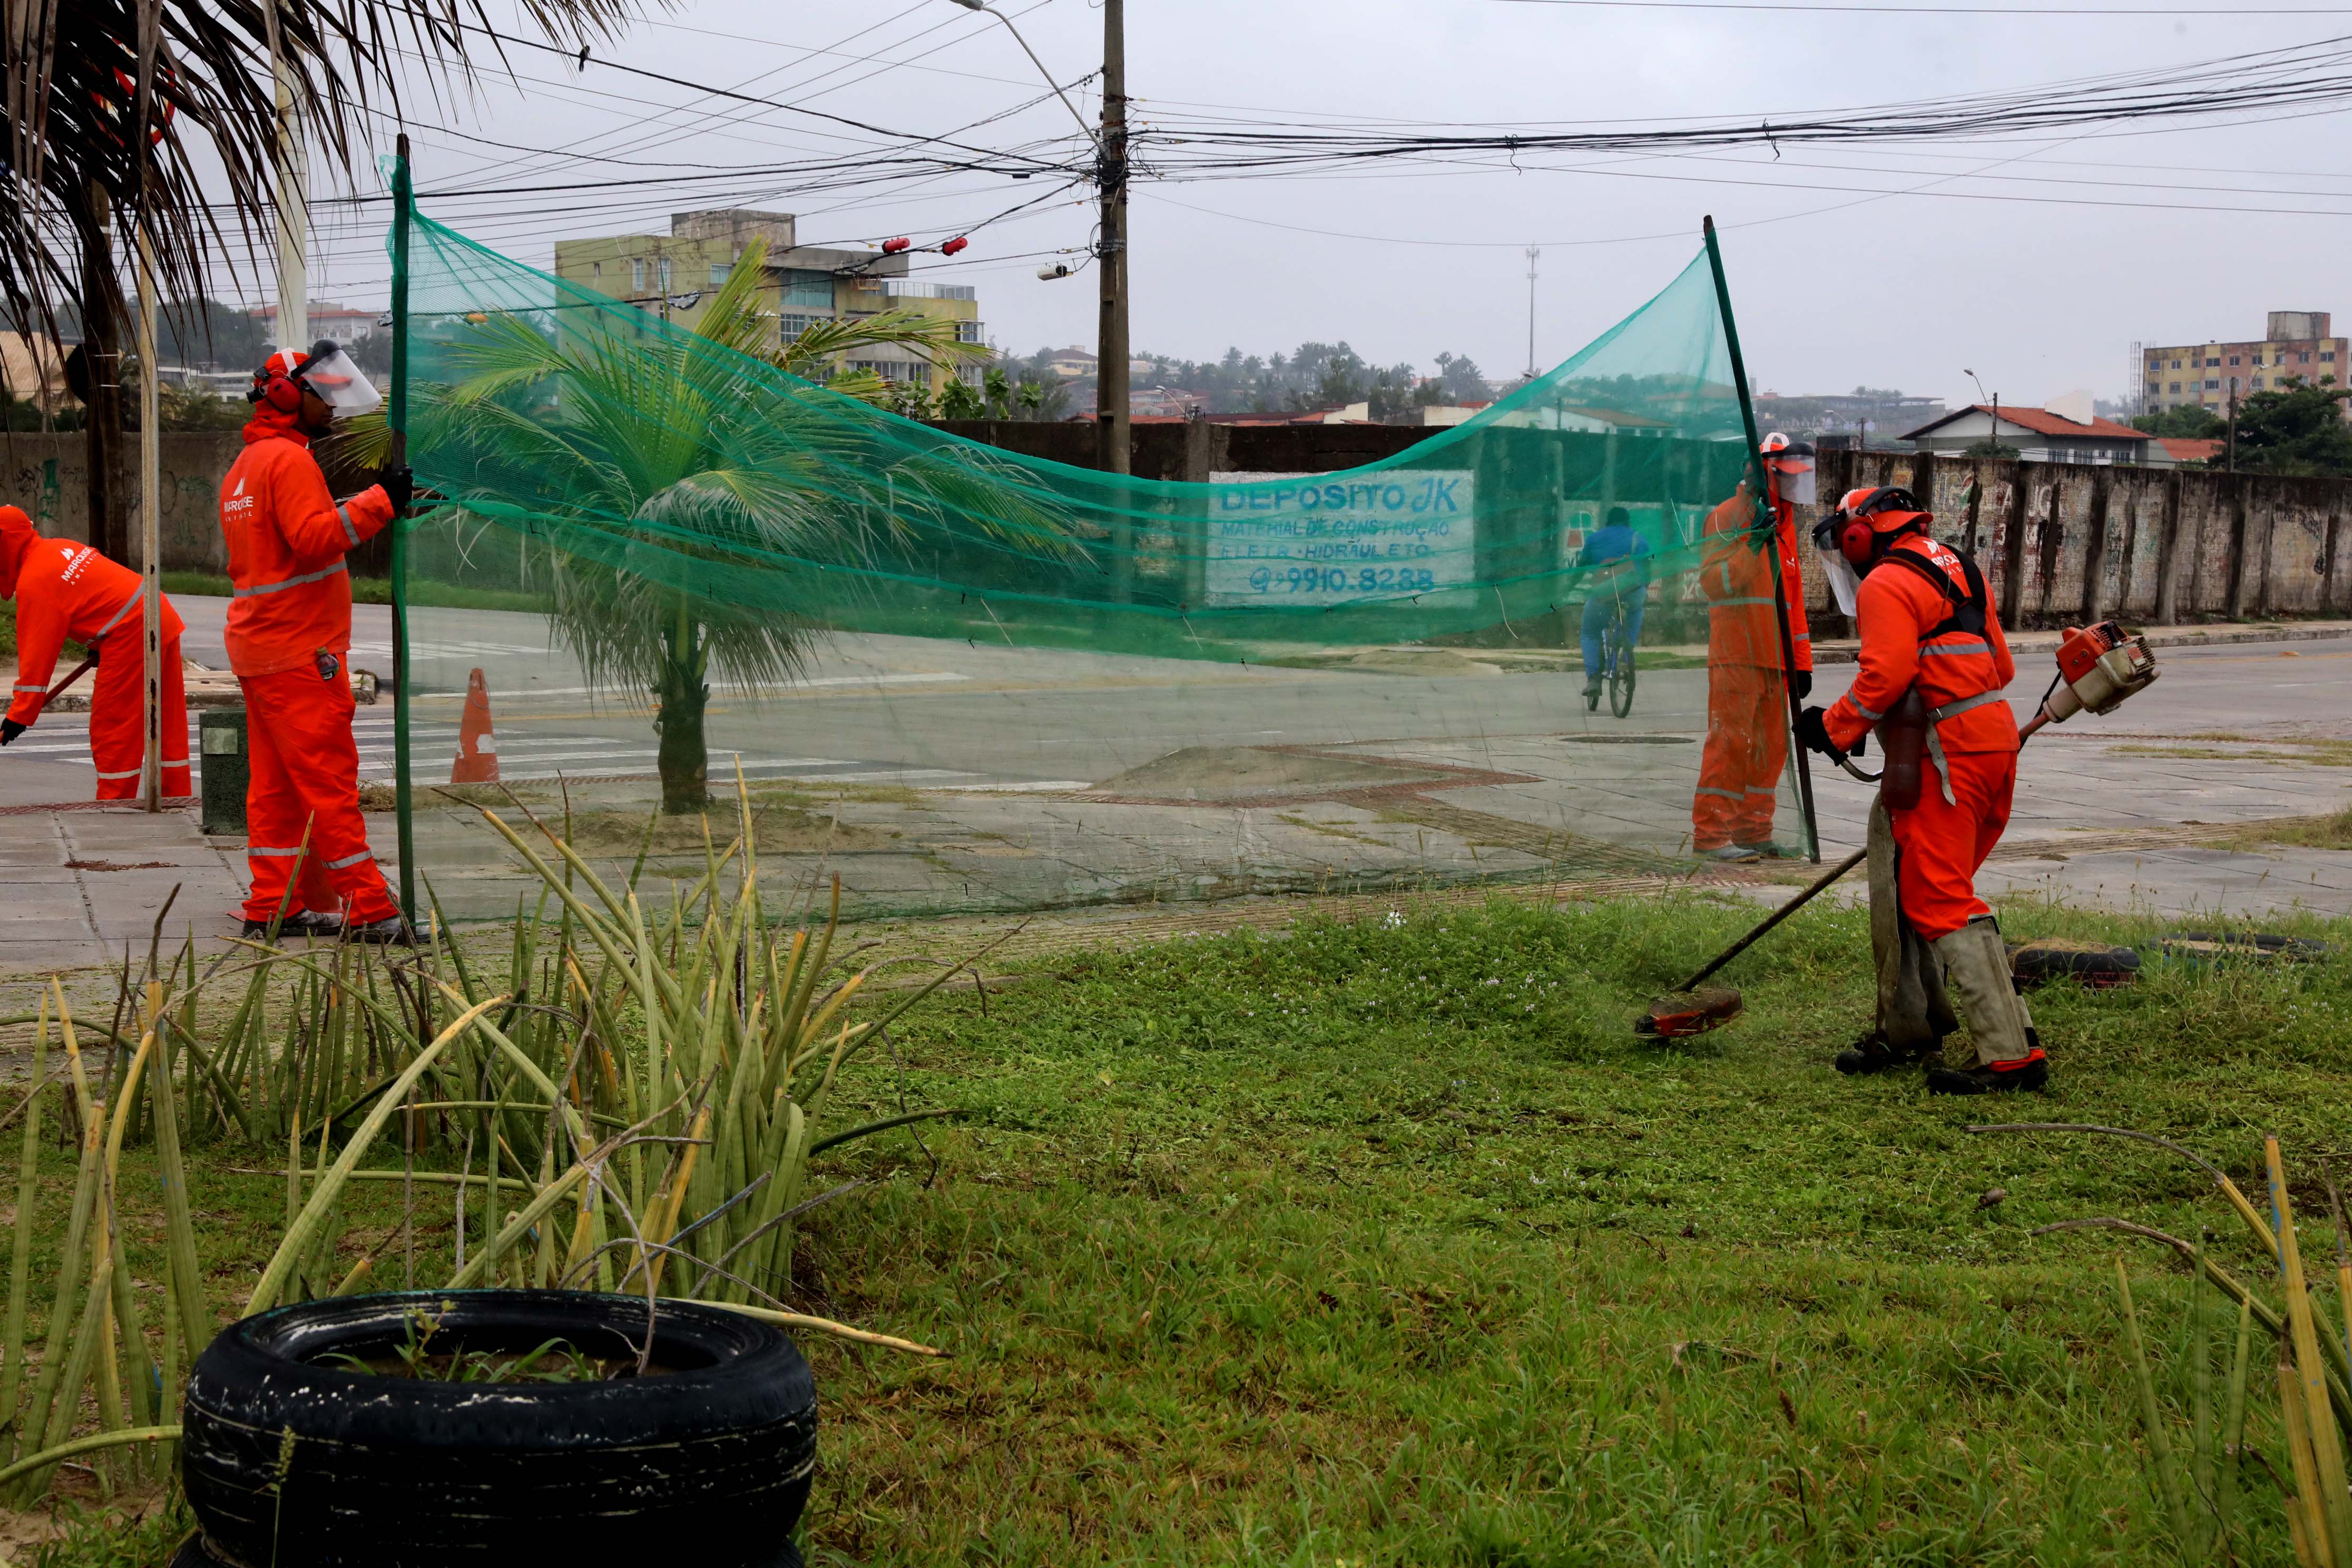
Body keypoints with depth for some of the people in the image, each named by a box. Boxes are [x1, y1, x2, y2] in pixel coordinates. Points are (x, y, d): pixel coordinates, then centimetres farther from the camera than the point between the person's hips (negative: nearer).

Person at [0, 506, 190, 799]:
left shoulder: (33, 583, -13)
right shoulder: (59, 547, 12)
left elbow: (37, 653, -14)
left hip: (130, 637, -9)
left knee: (111, 728, 0)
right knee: (168, 722, 14)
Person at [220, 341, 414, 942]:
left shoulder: (245, 465, 20)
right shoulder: (289, 459, -12)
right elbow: (313, 538, -23)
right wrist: (377, 502, -25)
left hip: (258, 645, 10)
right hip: (298, 650, -10)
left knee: (276, 781, 11)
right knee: (329, 779, -9)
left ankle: (273, 906, 12)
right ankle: (367, 910, -9)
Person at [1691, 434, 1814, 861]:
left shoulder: (1785, 525, 20)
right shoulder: (1729, 517, -5)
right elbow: (1713, 582, -15)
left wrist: (1801, 660, 20)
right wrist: (1751, 549, -28)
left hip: (1773, 659, 8)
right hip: (1737, 656, -8)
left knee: (1771, 746, 8)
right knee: (1731, 741, -10)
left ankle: (1753, 833, 15)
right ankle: (1710, 834, -6)